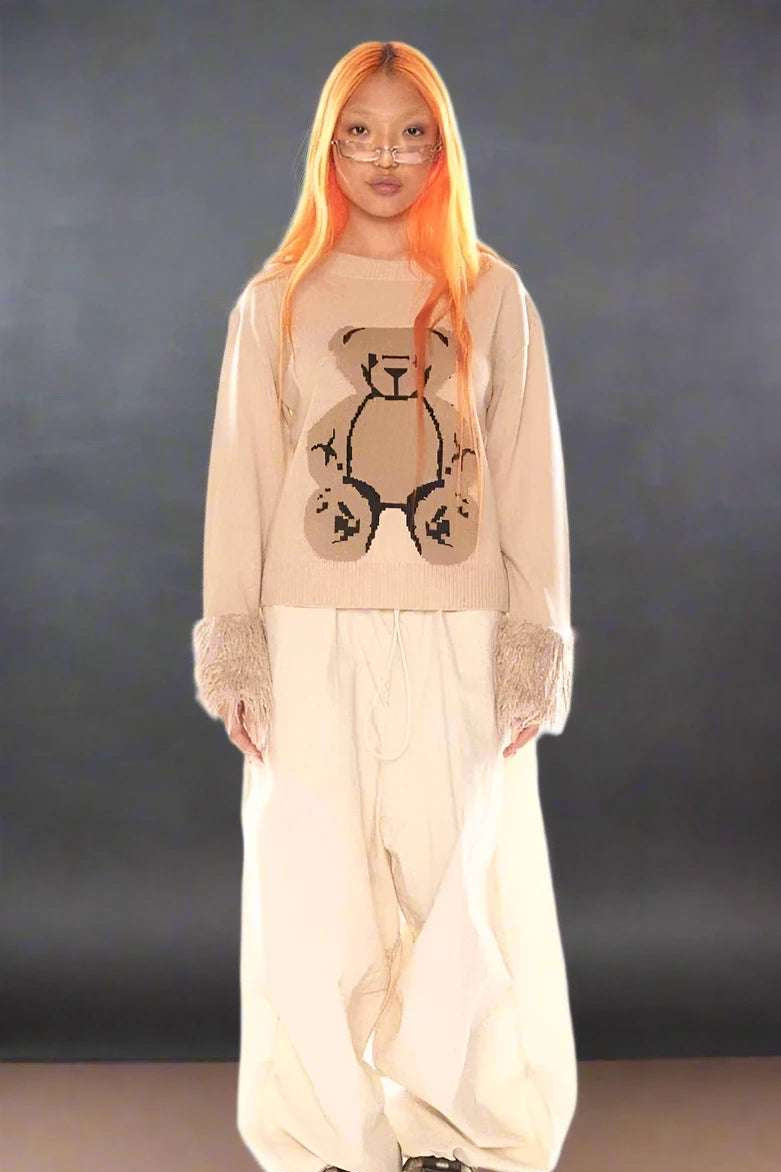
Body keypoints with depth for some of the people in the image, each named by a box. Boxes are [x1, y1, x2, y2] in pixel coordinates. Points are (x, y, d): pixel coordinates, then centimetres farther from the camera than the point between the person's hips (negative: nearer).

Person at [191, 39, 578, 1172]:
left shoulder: (492, 295, 5)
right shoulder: (276, 300, 6)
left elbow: (530, 480, 3)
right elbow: (240, 478, 4)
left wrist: (534, 649, -2)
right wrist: (235, 653, -2)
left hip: (458, 642, 0)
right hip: (315, 642, 1)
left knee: (456, 892, 3)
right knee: (315, 897, 5)